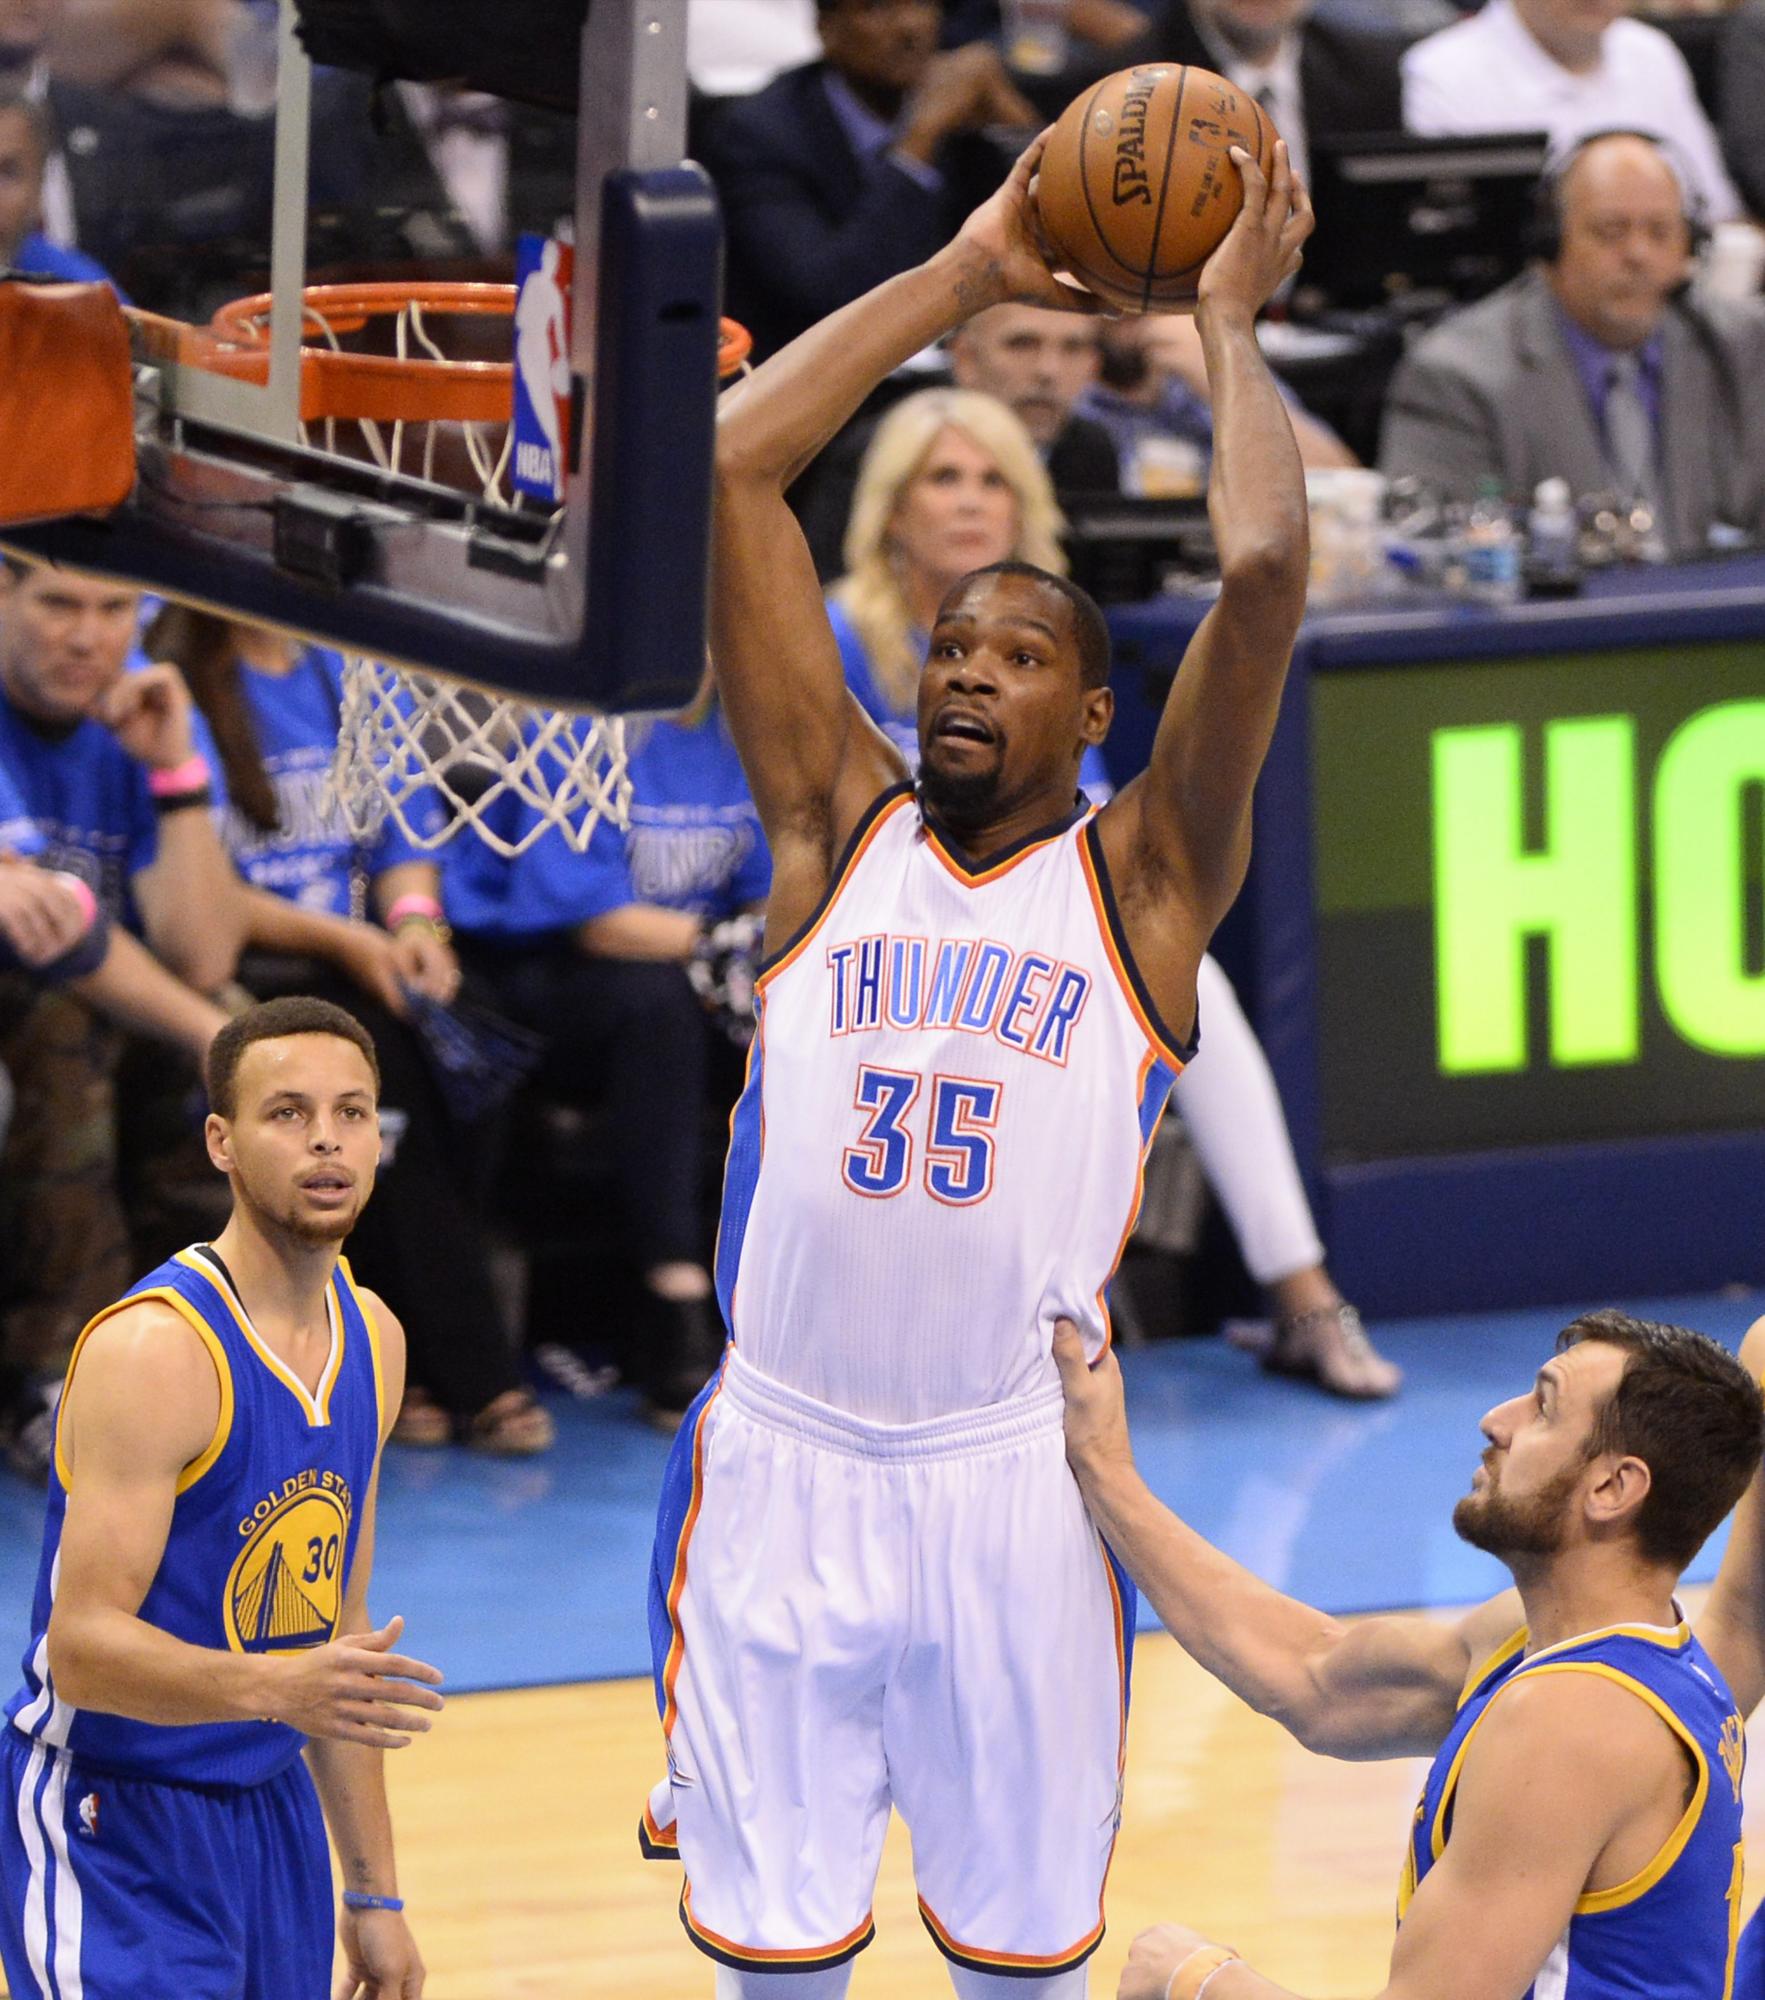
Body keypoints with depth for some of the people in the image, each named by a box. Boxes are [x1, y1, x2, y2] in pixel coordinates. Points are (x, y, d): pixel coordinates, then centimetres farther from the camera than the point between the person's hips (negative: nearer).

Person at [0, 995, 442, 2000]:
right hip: (114, 1828, -8)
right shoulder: (152, 1350, -18)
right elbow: (83, 1646, -23)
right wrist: (276, 1688, -39)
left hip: (272, 1808, 8)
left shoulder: (371, 1339, 7)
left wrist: (375, 1893, 15)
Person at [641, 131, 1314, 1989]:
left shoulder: (1139, 879, 3)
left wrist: (1228, 323, 1)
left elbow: (1265, 571, -10)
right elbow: (728, 469, 2)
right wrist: (963, 274, 6)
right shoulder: (838, 827, 8)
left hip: (1015, 1471, -1)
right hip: (780, 1463, 1)